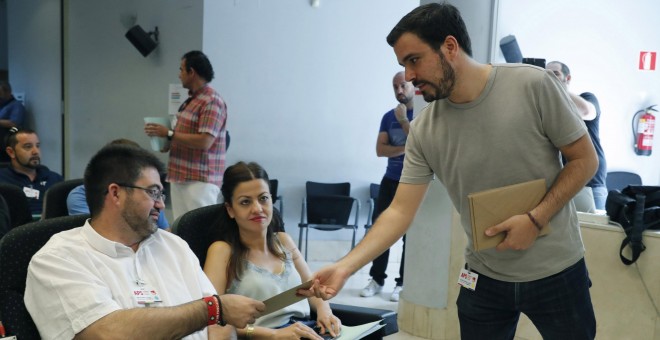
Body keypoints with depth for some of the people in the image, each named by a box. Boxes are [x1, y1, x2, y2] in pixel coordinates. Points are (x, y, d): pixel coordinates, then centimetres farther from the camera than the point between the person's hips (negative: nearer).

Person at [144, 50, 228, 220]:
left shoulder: (211, 101, -13)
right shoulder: (191, 100, 17)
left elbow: (204, 142, -21)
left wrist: (169, 134, -13)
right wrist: (168, 143, 8)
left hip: (200, 181, -9)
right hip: (180, 178, 9)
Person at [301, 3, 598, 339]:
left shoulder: (534, 85, -15)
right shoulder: (424, 131, -8)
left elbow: (585, 160, -8)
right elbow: (400, 211, -7)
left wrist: (536, 218, -20)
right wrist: (344, 267, -18)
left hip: (556, 270, -2)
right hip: (485, 277, 2)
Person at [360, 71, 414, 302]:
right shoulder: (389, 117, 8)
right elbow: (380, 150, -1)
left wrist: (404, 120, -15)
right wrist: (406, 148, -15)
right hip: (390, 180, 4)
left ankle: (403, 283, 8)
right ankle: (377, 279, 12)